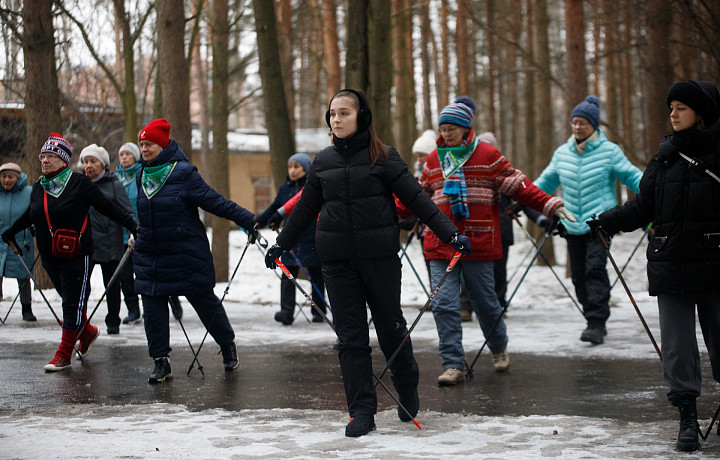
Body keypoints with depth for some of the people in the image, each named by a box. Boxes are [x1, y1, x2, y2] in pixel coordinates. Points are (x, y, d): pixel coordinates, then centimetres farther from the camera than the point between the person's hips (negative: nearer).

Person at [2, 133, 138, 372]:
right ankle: (87, 332, 37)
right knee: (68, 299, 12)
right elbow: (30, 215, 27)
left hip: (77, 255, -6)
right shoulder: (38, 188, 9)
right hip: (49, 256, 6)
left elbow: (109, 207, -7)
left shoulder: (80, 184, -9)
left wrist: (134, 226, -11)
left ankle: (64, 354, 0)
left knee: (73, 302, -3)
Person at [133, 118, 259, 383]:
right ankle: (161, 362, 8)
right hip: (149, 256, 5)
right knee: (153, 309, -1)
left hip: (187, 255, -5)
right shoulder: (142, 176, 7)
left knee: (205, 301, 6)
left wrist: (247, 220, -17)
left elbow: (215, 202, -13)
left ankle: (228, 345, 29)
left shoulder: (183, 173, -12)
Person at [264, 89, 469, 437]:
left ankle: (407, 388, 32)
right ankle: (362, 411, 3)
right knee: (351, 336, 0)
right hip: (338, 261, 3)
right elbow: (305, 209, 20)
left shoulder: (383, 157, -3)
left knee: (391, 327, 6)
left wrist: (450, 233, -12)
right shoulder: (323, 161, 8)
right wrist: (281, 245, 25)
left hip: (380, 256, -3)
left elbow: (416, 198, -5)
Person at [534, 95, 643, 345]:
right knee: (579, 274, 4)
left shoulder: (609, 151, -2)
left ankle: (596, 324, -17)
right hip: (573, 225, 5)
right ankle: (595, 322, 15)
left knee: (595, 268, -17)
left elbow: (632, 176, -1)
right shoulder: (562, 153, 11)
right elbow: (545, 182, 22)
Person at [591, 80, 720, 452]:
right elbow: (642, 208, 12)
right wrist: (603, 223, 1)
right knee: (677, 343, 1)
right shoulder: (665, 156, 11)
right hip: (670, 265, 3)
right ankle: (688, 418, 7)